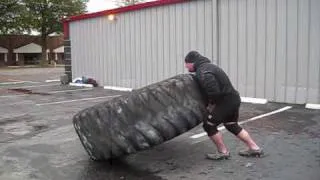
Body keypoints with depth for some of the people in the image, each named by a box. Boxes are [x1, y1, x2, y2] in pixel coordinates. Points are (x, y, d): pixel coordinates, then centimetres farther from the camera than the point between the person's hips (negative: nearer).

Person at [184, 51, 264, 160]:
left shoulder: (202, 72, -19)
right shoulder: (206, 66, 15)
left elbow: (214, 92, -29)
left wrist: (210, 104, -11)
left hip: (226, 101, -10)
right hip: (234, 98, 10)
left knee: (209, 124, 1)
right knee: (232, 126, 24)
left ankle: (223, 152, 12)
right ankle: (254, 148, 30)